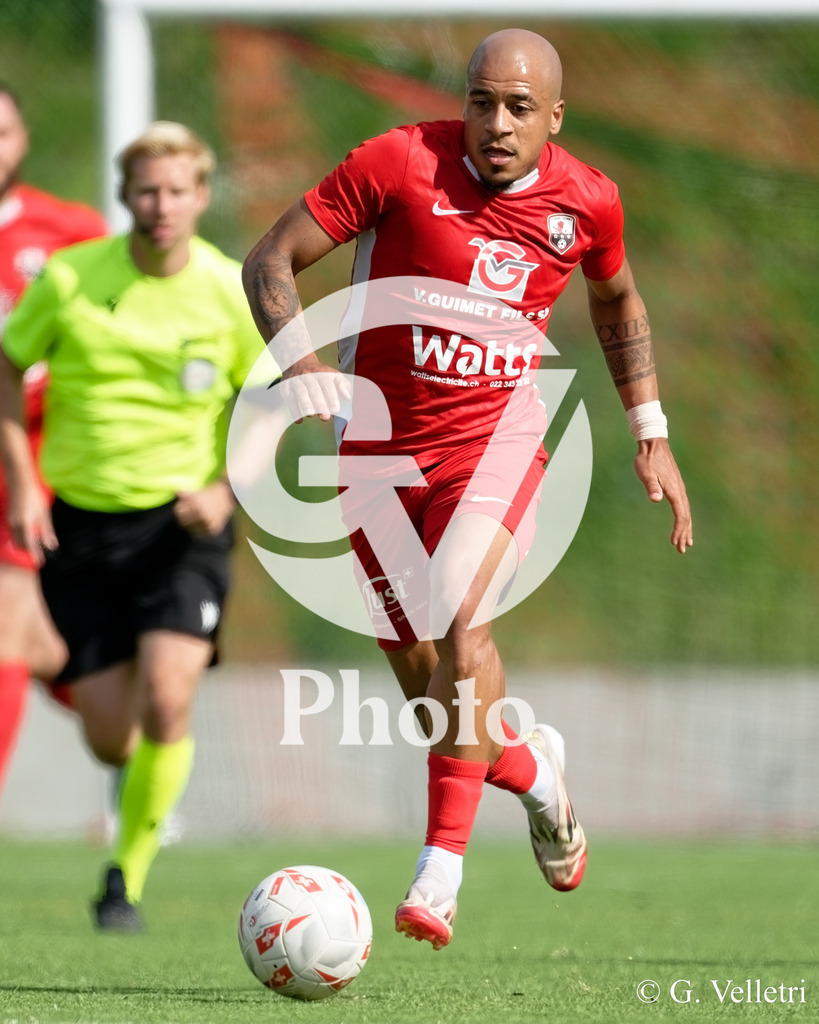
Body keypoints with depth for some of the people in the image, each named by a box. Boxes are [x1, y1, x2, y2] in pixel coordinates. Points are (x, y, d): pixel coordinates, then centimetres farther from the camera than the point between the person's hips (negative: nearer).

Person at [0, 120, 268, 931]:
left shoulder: (230, 294, -4)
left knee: (166, 703, -21)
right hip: (82, 526, 1)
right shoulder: (69, 278, -5)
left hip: (183, 527, -1)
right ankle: (146, 780, 41)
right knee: (110, 741, 2)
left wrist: (226, 489, -11)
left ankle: (128, 877, -4)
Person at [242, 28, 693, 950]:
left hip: (497, 437, -1)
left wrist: (651, 437, 16)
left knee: (459, 621, -27)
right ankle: (533, 773, 40)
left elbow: (617, 301, 19)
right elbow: (270, 259, -11)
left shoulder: (586, 201, -4)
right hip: (381, 447, 1)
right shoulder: (400, 163, -13)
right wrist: (297, 362, -29)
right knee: (428, 685, 6)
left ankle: (440, 873, -25)